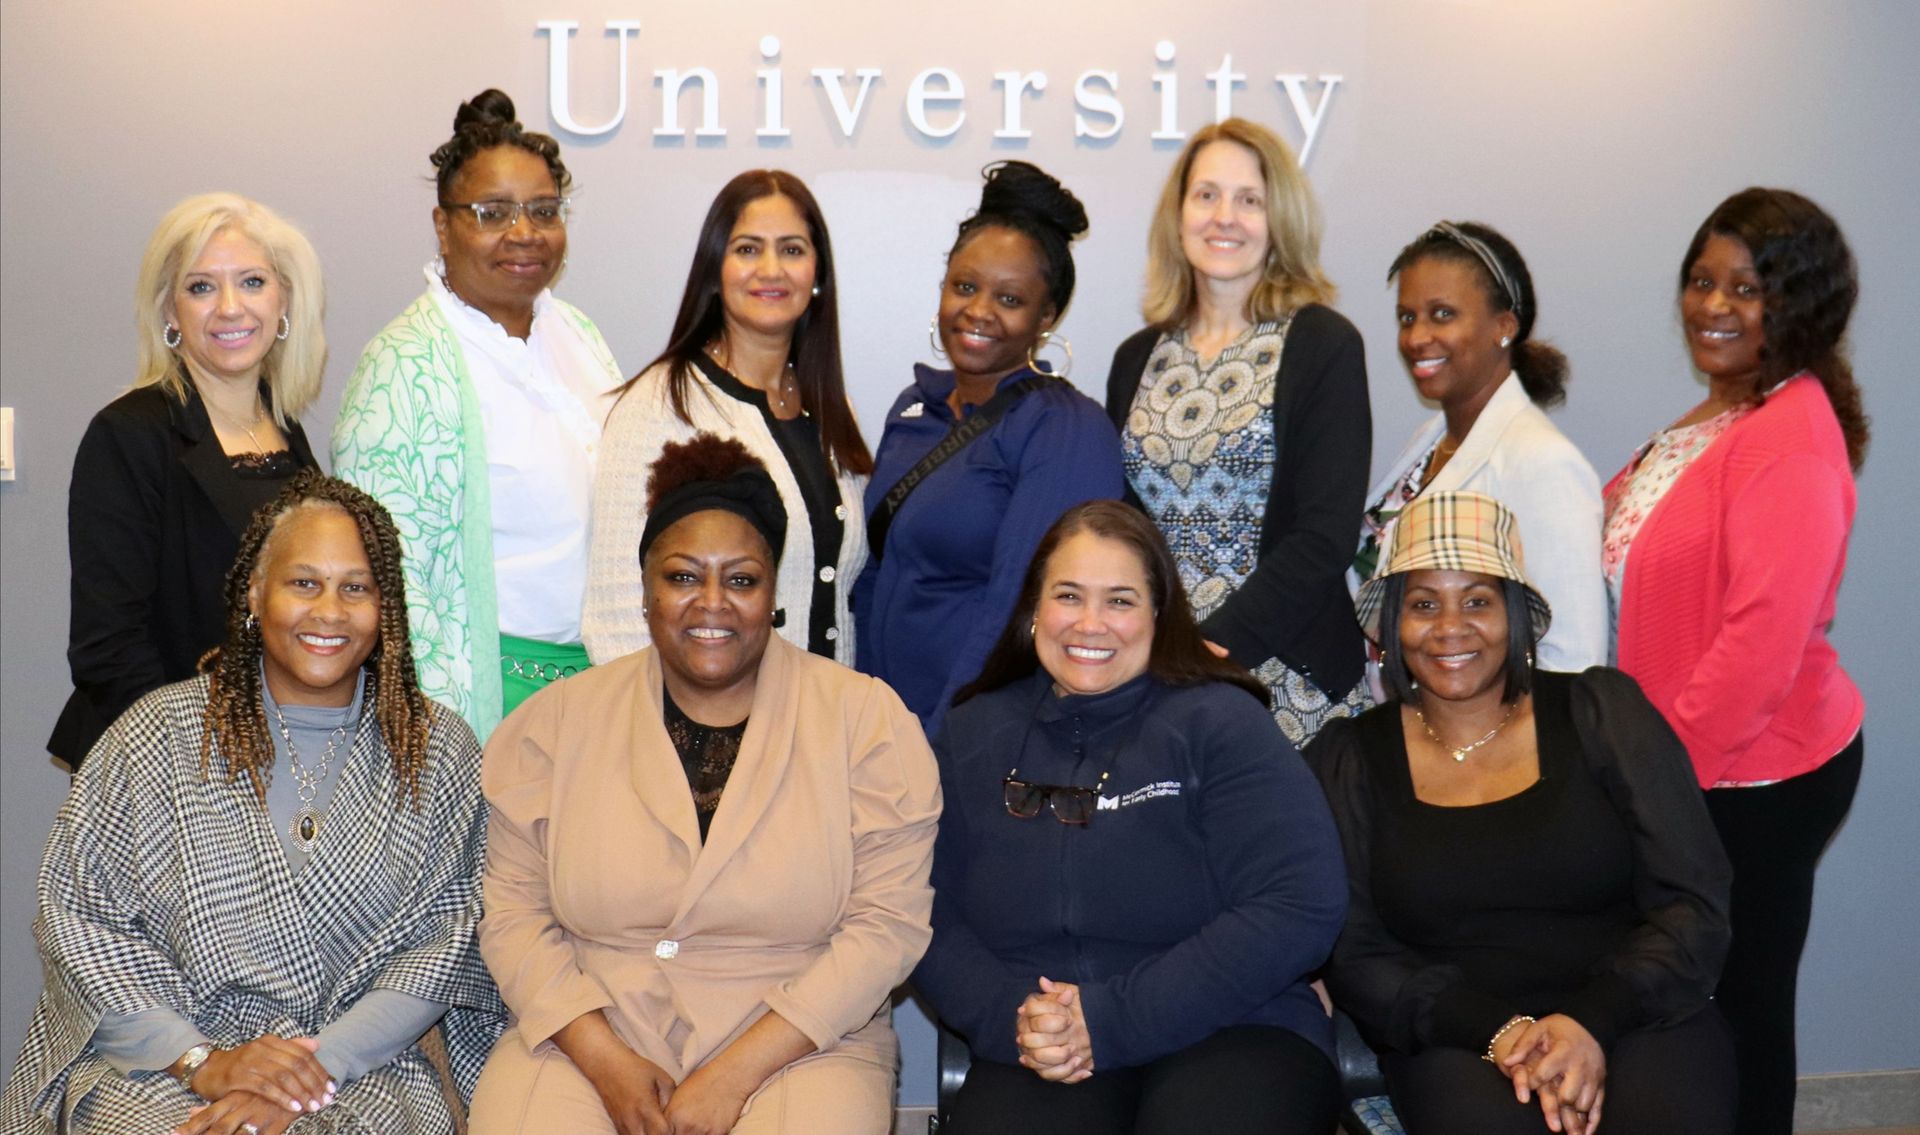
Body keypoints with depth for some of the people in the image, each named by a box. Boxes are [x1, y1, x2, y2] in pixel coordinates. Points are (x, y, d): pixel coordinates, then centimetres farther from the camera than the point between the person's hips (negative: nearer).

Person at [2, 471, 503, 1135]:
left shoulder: (439, 752, 6)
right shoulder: (161, 735, 5)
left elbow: (447, 938, 0)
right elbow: (80, 920, 1)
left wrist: (320, 1068, -13)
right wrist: (201, 1060, -11)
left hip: (365, 1068, 1)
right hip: (157, 1065, 0)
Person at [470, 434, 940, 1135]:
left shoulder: (867, 722, -1)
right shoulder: (558, 722, 6)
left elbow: (888, 925, -5)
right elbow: (513, 911, 4)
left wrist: (736, 1076, -11)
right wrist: (604, 1059, -10)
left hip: (798, 1047, -1)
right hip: (585, 1040, 1)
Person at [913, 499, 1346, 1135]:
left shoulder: (1220, 721, 1)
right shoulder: (974, 734, 13)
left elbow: (1300, 909, -9)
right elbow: (929, 914, 9)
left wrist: (1111, 1019, -13)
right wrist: (1007, 1019, -12)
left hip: (1231, 1035, -2)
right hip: (1034, 1065, 2)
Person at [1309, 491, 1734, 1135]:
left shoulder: (1603, 710, 8)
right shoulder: (1348, 762, 8)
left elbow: (1694, 907, 2)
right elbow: (1355, 960, 2)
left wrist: (1593, 1022, -15)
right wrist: (1497, 1031, -15)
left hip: (1635, 1019, 1)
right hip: (1457, 1045, 0)